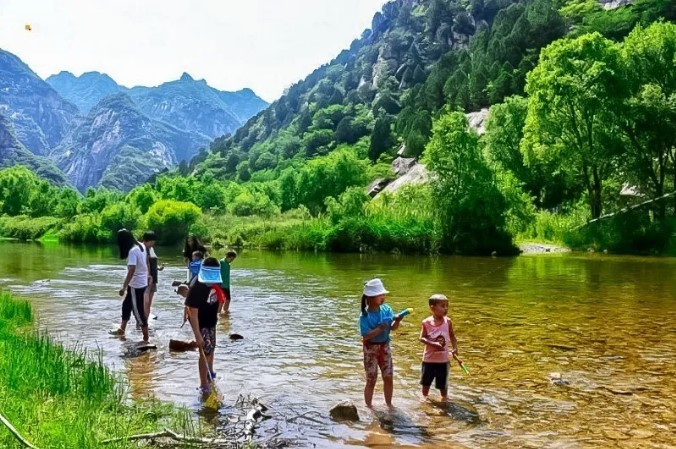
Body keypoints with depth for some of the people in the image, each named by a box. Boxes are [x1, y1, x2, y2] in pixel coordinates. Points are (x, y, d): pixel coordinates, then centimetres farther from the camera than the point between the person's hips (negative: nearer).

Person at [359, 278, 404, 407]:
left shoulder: (386, 309, -6)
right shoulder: (364, 315, -19)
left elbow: (393, 328, -5)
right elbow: (366, 336, -24)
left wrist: (397, 321, -26)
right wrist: (380, 328, -31)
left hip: (385, 346, 4)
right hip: (371, 348, -4)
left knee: (389, 378, 10)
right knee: (371, 381, 4)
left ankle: (389, 404, 29)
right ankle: (368, 407, 19)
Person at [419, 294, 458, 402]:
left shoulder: (448, 321, -6)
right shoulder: (427, 322, -12)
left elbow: (452, 336, 5)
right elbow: (422, 338, -14)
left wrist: (455, 347, -11)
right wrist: (433, 344, -28)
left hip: (443, 358, 1)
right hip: (429, 358, -1)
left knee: (442, 382, 13)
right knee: (426, 381, 14)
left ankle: (444, 397, 36)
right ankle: (425, 397, 37)